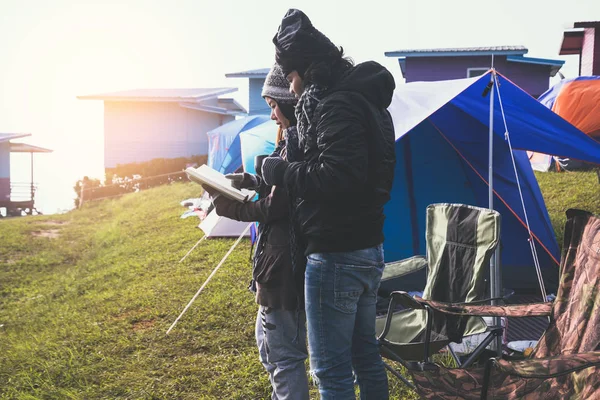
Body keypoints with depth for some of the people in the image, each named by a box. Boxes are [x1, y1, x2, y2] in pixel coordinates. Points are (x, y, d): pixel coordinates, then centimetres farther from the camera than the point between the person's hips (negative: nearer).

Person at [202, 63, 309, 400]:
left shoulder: (295, 141, -19)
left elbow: (276, 208, -20)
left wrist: (228, 207, -8)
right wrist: (248, 182, 14)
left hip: (286, 261, -11)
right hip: (288, 258, 11)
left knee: (283, 354, 1)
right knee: (268, 341, 24)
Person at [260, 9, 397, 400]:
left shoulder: (337, 107, -17)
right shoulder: (367, 100, 13)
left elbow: (337, 179, -28)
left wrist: (279, 170, -13)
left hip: (336, 256, -10)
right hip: (370, 249, 10)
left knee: (331, 368, 2)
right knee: (365, 352, 21)